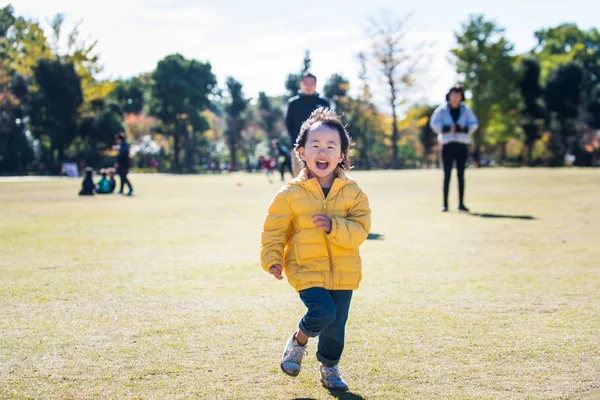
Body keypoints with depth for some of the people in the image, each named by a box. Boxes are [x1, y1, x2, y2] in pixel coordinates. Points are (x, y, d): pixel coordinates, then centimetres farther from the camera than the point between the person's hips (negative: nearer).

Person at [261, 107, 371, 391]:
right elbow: (274, 230, -1)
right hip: (306, 269, -3)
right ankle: (297, 342, 10)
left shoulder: (352, 193, -1)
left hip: (342, 271, 3)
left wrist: (334, 226, -25)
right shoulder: (290, 194, -5)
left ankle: (329, 367, 35)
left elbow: (360, 230, -9)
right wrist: (272, 259, -13)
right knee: (323, 311, -21)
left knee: (336, 324, 10)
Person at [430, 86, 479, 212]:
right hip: (447, 144, -2)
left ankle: (461, 203, 7)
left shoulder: (466, 110, 9)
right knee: (447, 175, -3)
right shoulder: (442, 110, 3)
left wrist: (463, 129, -10)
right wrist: (448, 128, -16)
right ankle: (445, 203, 0)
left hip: (462, 145, 2)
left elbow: (474, 124, 8)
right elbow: (434, 123, -3)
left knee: (461, 174, 3)